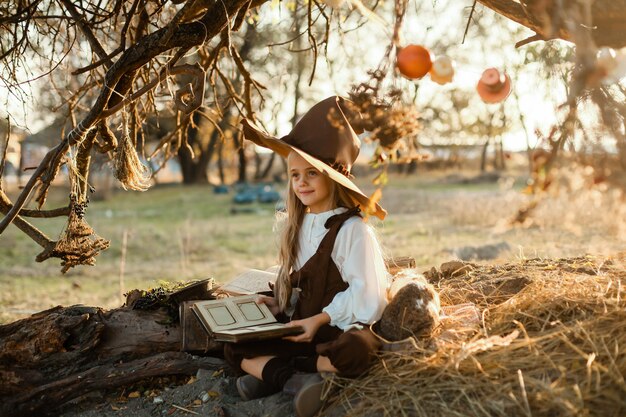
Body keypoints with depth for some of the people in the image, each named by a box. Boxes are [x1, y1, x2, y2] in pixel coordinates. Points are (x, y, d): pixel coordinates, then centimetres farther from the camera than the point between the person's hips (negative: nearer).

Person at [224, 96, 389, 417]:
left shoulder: (352, 229, -12)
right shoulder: (296, 227, 10)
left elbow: (365, 294, -16)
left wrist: (320, 319, -18)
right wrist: (279, 302, 1)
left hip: (340, 329, -6)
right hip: (299, 328, 6)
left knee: (355, 352, -39)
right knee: (234, 349, -6)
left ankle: (270, 373, -20)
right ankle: (295, 379, -26)